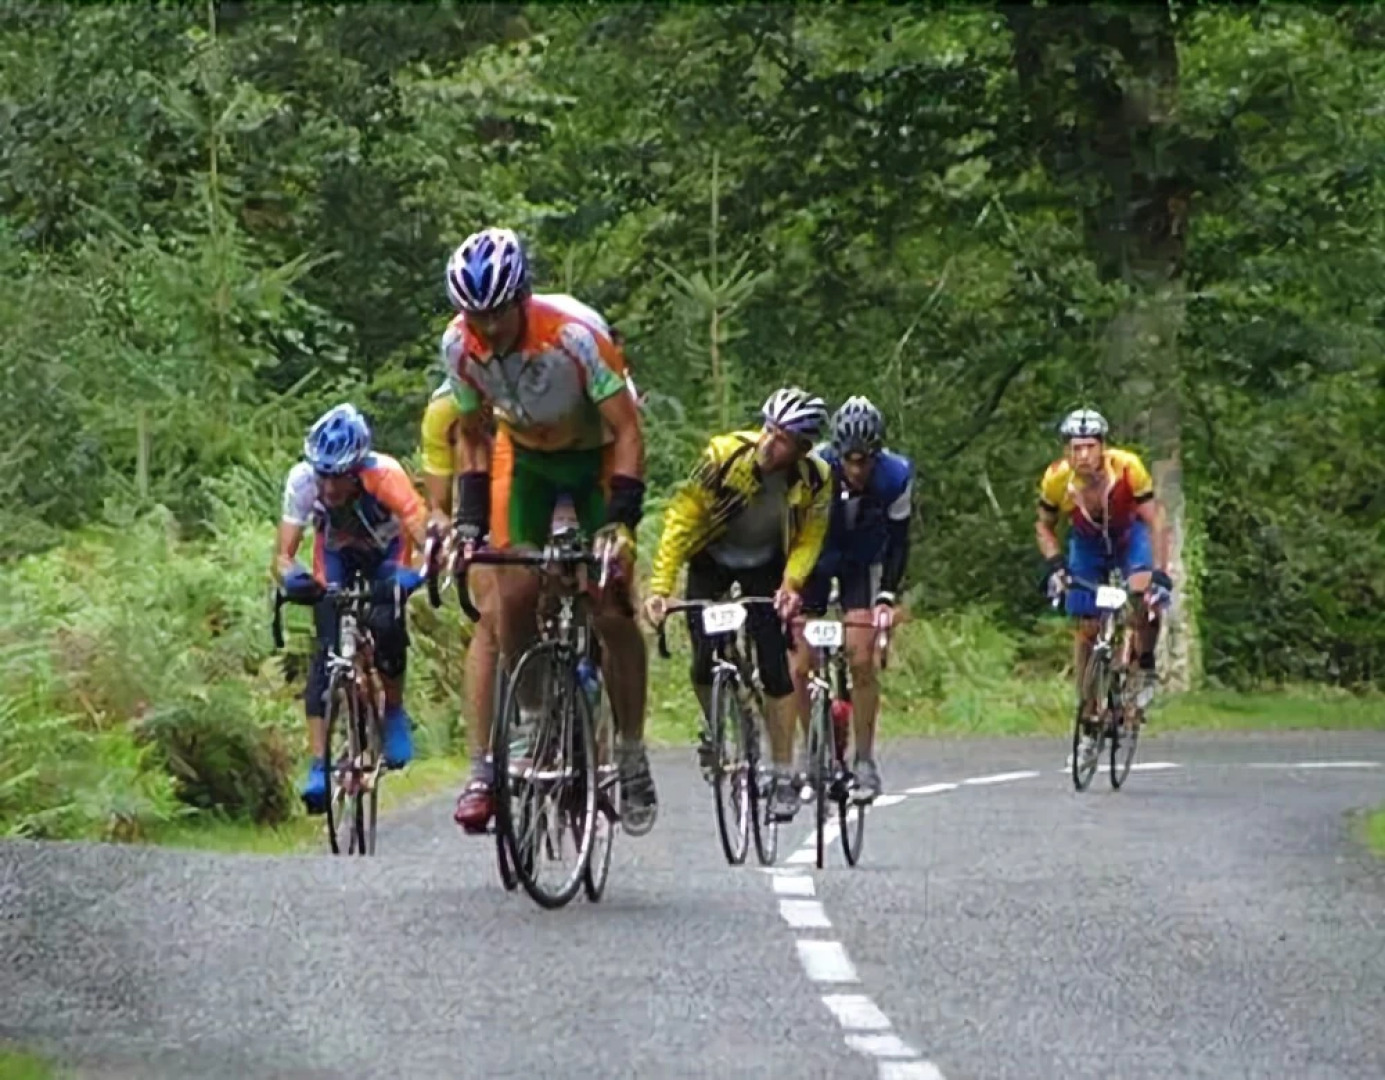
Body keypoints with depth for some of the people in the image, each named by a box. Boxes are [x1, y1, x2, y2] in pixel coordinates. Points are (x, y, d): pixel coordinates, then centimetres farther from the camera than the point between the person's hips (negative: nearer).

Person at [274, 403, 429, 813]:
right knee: (327, 648, -16)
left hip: (386, 552, -1)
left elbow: (423, 533, -45)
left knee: (386, 625, -26)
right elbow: (283, 554, -32)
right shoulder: (302, 480, -32)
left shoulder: (384, 474, -38)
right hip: (335, 555, 1)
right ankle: (319, 767, -16)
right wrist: (291, 576, -55)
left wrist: (414, 574, -65)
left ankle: (394, 713, 2)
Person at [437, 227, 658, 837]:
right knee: (508, 606, -10)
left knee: (613, 609, -11)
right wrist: (469, 518, -13)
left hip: (596, 454, -3)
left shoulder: (576, 334, -34)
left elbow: (627, 431, -28)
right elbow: (472, 435, -3)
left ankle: (633, 756, 4)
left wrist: (622, 519, -37)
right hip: (523, 455, 3)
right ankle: (485, 768, -3)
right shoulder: (460, 346, -20)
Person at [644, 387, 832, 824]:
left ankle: (784, 776, -2)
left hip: (766, 566, 0)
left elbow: (808, 539, -12)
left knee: (775, 667, -10)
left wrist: (791, 584, -31)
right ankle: (713, 730, 21)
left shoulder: (815, 479, -23)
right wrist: (660, 586, -33)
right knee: (704, 658, -12)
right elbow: (681, 518, -26)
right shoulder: (724, 455, -30)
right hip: (712, 559, 0)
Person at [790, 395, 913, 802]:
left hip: (862, 563, 0)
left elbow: (898, 540, -14)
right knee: (800, 663, -7)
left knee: (862, 661, -13)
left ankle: (865, 761, -4)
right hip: (813, 559, 0)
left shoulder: (895, 476, -26)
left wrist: (887, 596, -23)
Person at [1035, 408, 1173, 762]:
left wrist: (1160, 573, -36)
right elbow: (1044, 526, -9)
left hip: (1129, 536, -2)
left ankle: (1146, 667, -6)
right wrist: (1054, 564, -24)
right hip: (1087, 543, 2)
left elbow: (1154, 522, -27)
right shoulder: (1056, 478, -28)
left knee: (1145, 593, -32)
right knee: (1087, 630, -1)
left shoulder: (1127, 467, -34)